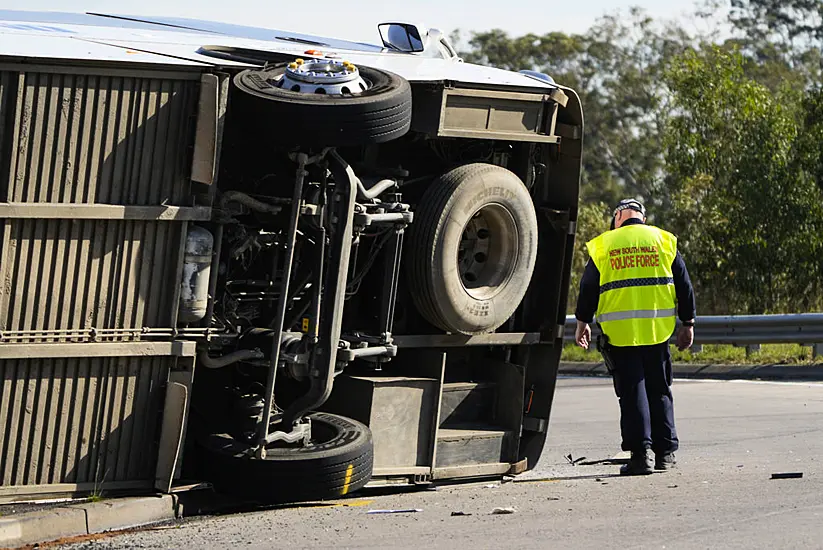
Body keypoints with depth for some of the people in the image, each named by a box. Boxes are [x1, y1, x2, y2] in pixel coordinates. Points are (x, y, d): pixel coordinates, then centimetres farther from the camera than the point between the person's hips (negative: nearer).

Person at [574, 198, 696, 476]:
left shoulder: (602, 245, 4)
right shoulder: (664, 240, 7)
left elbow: (588, 288, 6)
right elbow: (683, 285, 8)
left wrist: (583, 322, 17)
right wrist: (688, 323, 14)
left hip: (619, 333, -1)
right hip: (658, 329, 2)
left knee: (632, 392, 1)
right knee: (659, 390, 12)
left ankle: (641, 452, -7)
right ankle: (665, 452, 12)